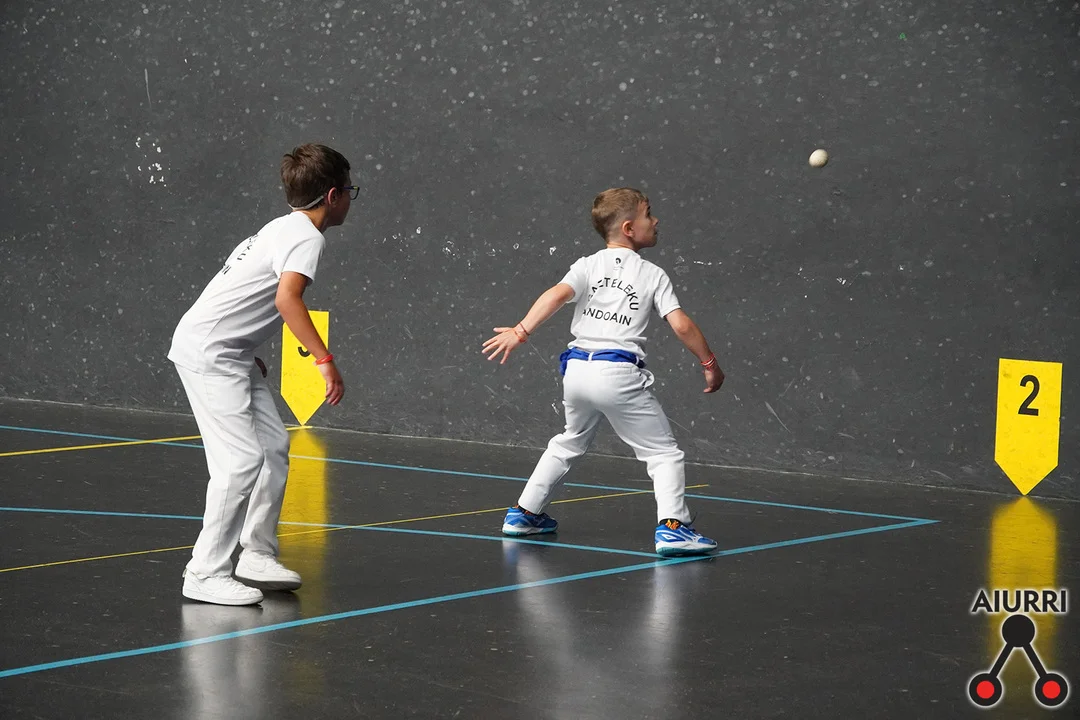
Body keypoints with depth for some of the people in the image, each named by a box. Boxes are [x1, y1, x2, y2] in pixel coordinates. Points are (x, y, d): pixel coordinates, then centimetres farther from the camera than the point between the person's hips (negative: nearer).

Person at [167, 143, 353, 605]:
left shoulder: (287, 228, 15)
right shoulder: (307, 237, -15)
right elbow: (287, 298, -32)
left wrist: (250, 356, 30)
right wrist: (325, 360, -34)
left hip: (231, 353, 10)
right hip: (206, 352, -10)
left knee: (274, 447, 11)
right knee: (242, 459, -14)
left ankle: (257, 556, 18)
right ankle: (206, 574, -11)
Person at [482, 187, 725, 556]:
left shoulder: (588, 266, 10)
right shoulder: (653, 275, 4)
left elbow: (557, 295, -8)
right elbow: (682, 325, -4)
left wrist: (520, 331, -12)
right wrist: (710, 363, 6)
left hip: (578, 369, 5)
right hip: (620, 375, -5)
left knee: (569, 443, 28)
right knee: (664, 453, 1)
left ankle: (525, 512, 33)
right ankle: (671, 526, -17)